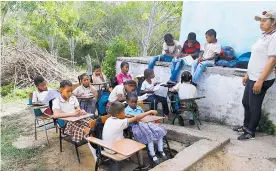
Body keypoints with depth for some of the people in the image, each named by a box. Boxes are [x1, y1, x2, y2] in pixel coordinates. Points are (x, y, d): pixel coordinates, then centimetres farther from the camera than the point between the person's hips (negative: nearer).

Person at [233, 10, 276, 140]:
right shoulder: (264, 36, 15)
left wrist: (260, 80, -24)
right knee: (246, 102, 18)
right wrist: (247, 74, 19)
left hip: (261, 80, -9)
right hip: (252, 78, 9)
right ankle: (246, 126, 34)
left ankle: (251, 132, 16)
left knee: (254, 106, 2)